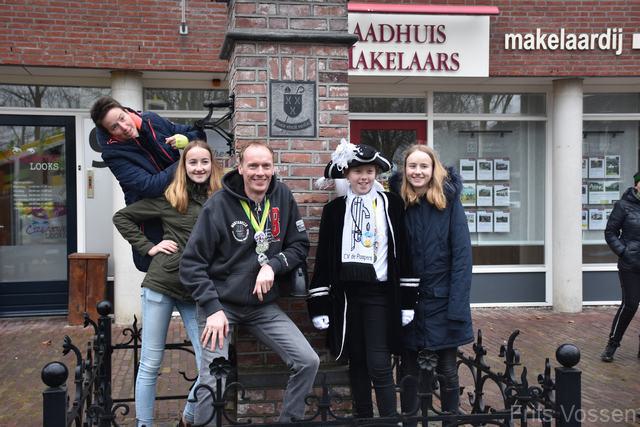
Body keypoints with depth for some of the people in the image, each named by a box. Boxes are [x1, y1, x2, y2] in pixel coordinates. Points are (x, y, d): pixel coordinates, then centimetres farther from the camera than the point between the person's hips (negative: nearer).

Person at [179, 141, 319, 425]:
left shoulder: (282, 197, -1)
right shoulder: (219, 204, -12)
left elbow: (300, 245, 5)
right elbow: (192, 263, -10)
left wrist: (272, 265, -13)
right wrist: (213, 308, -17)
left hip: (264, 305, 4)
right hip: (221, 304, -3)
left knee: (308, 362, -5)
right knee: (213, 381, -12)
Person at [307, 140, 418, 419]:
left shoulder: (391, 205, 2)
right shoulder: (335, 209, 5)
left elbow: (403, 253, 2)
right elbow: (323, 258, 5)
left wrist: (407, 301, -1)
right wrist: (320, 305, 0)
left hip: (380, 293, -2)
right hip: (346, 294, 2)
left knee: (379, 366, -6)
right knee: (357, 363, 11)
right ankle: (362, 418, 25)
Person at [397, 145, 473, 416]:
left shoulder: (449, 202, -4)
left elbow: (461, 255, -8)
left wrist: (457, 305, -15)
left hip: (442, 299, -2)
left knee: (447, 370, 7)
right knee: (408, 369, 10)